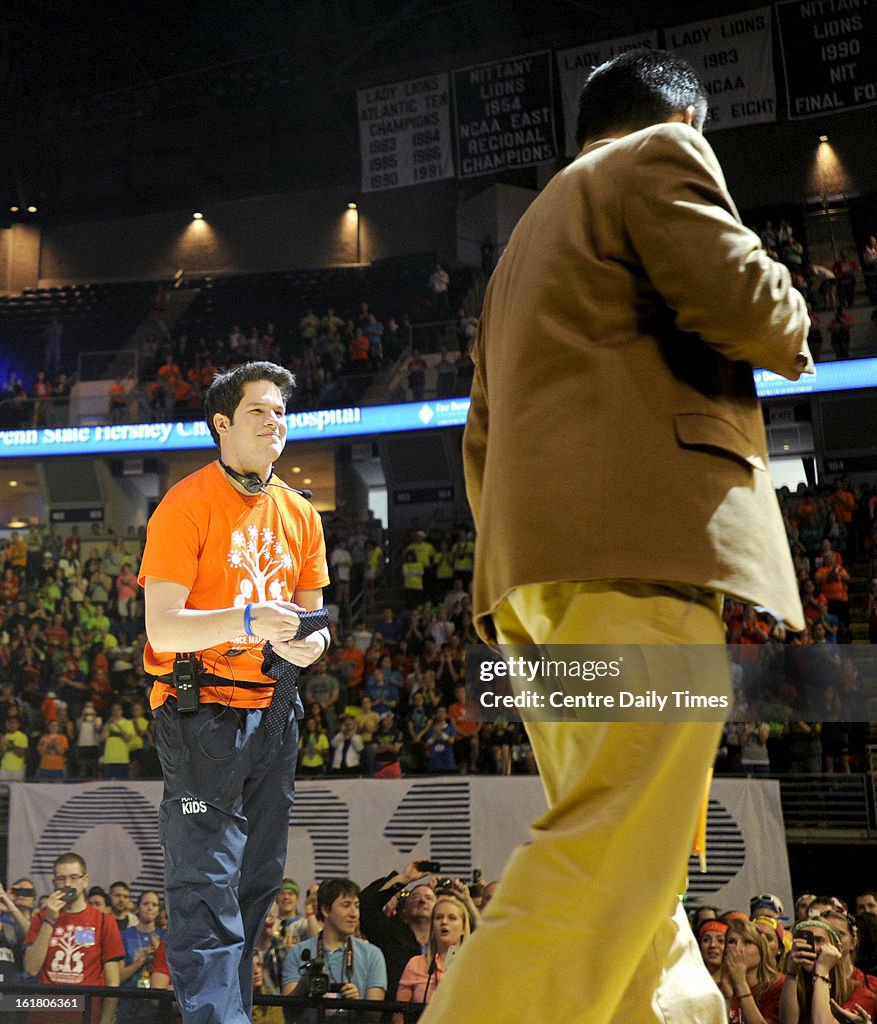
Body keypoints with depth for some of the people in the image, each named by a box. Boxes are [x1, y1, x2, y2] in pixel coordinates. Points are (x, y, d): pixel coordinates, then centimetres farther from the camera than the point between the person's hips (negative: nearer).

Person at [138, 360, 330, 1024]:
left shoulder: (299, 513, 11)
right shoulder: (186, 505, -9)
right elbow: (162, 627, -16)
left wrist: (307, 642, -7)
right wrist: (246, 621, -30)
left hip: (273, 711, 7)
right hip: (203, 712, -6)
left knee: (259, 877, 13)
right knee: (208, 882, -8)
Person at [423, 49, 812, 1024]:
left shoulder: (528, 235, 32)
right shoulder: (662, 156, 9)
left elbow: (482, 438, 27)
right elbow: (741, 297, -8)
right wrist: (792, 334, 15)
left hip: (532, 561, 9)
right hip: (645, 534, -9)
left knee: (628, 863, 9)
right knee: (611, 852, -14)